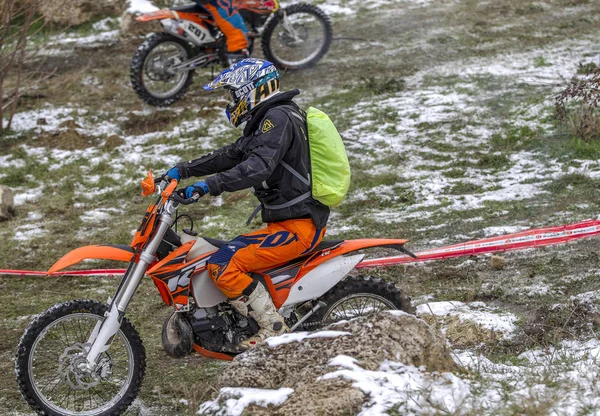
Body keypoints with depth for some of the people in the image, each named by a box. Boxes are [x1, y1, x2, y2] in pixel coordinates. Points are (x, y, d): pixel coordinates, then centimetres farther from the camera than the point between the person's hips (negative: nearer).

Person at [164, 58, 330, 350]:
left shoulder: (278, 118, -14)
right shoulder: (264, 122, 19)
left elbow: (259, 166, -29)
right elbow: (231, 156, 27)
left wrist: (210, 185, -37)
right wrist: (182, 171, 21)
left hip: (297, 226, -11)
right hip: (291, 221, 11)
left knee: (223, 265, -19)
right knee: (230, 257, 22)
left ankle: (273, 329, -15)